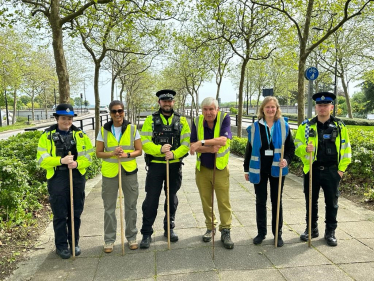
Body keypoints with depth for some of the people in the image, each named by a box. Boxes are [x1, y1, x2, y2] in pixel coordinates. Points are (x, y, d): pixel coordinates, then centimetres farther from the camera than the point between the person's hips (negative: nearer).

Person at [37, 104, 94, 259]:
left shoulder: (80, 134, 5)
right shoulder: (47, 135, 0)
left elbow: (89, 156, 3)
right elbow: (42, 159, -6)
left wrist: (77, 163, -16)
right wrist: (60, 160, -21)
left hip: (77, 178, 2)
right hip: (57, 179, -2)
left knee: (76, 213, 12)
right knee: (60, 215, 5)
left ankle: (74, 243, 28)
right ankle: (61, 245, 22)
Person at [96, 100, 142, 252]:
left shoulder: (132, 129, 0)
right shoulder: (104, 130, 1)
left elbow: (139, 150, 2)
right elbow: (98, 153, 2)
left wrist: (127, 155, -17)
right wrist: (112, 154, -16)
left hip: (129, 171, 0)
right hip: (109, 172, 0)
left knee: (131, 205, 10)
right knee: (109, 207, 7)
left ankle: (131, 237, 26)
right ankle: (109, 239, 23)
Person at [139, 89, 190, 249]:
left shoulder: (181, 121, 4)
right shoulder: (151, 120, 1)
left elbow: (186, 143, -4)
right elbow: (144, 142, -8)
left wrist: (174, 153, -21)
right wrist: (160, 149, -25)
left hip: (174, 165, 2)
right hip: (155, 165, -1)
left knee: (172, 198, 14)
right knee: (151, 199, 2)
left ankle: (169, 228, 31)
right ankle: (146, 233, 16)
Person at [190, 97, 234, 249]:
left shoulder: (224, 118, -12)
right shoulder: (197, 122, -4)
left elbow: (223, 139, -26)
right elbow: (193, 145, -9)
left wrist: (202, 142, -30)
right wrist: (210, 149, -23)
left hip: (220, 168, -2)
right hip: (202, 168, 3)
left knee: (224, 201, 1)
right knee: (206, 201, 13)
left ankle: (225, 231, 14)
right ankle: (210, 227, 30)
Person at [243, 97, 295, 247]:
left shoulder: (283, 126, -1)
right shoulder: (255, 127, 0)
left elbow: (291, 147, 3)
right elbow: (249, 149, 4)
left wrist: (286, 160, -16)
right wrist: (247, 169, 4)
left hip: (277, 169, 0)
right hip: (259, 170, 0)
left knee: (276, 201, 10)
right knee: (260, 201, 9)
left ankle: (278, 233, 23)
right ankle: (261, 232, 23)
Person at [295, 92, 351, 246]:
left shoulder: (339, 126, 1)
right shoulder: (306, 126, -1)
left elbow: (346, 149, 4)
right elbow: (296, 145, 2)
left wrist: (341, 169, -1)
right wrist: (305, 149, -20)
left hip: (332, 171, 0)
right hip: (311, 170, 0)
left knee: (331, 203, 10)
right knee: (311, 202, 12)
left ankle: (330, 232, 26)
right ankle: (312, 229, 29)